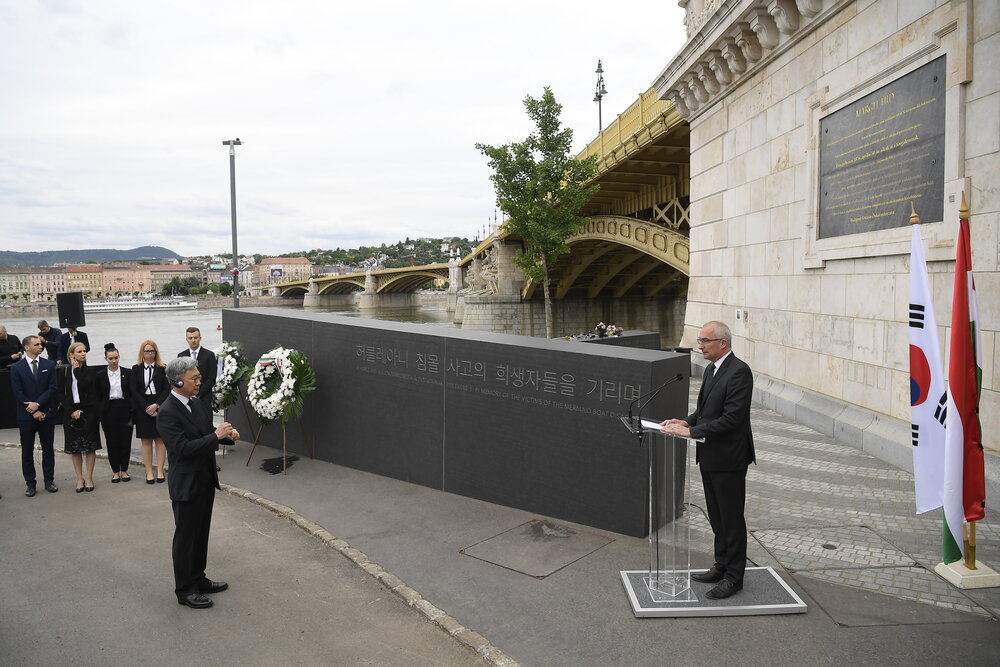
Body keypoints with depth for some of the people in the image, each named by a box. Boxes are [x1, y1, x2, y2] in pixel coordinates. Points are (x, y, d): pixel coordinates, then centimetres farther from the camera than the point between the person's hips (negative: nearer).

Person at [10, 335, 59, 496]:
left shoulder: (49, 365, 3)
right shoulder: (16, 368, -2)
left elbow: (52, 388, -2)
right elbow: (17, 393, -6)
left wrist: (37, 403, -15)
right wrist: (33, 411, -11)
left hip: (46, 414, 2)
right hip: (26, 416, -1)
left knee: (48, 449, 8)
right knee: (27, 451, 6)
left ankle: (49, 480, 17)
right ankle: (30, 483, 14)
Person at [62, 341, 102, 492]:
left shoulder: (88, 371, 1)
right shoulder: (65, 372, 3)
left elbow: (84, 384, -19)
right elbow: (63, 395, 1)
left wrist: (77, 369, -10)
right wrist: (72, 411, -9)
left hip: (88, 412, -1)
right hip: (71, 413, 1)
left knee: (90, 447, 1)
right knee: (75, 448, 5)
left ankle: (89, 478, 10)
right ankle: (79, 479, 14)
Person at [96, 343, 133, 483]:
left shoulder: (127, 373, 0)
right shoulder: (100, 376, 3)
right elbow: (98, 396, 10)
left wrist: (132, 411, -2)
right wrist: (102, 411, 5)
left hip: (125, 409, -1)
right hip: (108, 411, 1)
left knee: (125, 440, 1)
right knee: (112, 441, 4)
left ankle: (124, 470, 15)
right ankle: (115, 471, 16)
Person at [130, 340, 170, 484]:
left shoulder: (162, 368, 2)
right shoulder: (136, 369, 5)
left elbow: (167, 389, -2)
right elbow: (134, 391, 0)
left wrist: (156, 405, -12)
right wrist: (146, 408, -9)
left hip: (160, 408, -1)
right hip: (142, 409, 1)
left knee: (160, 439, 1)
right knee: (146, 440, 4)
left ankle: (160, 471, 6)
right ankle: (149, 472, 8)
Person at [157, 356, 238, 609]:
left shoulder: (197, 404, 6)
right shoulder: (167, 413, -19)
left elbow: (206, 436, 14)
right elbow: (183, 448, -25)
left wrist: (226, 434, -6)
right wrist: (216, 436, -25)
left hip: (205, 481, 8)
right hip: (187, 485, -8)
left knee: (201, 534, 19)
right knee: (185, 538, 6)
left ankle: (198, 579, 34)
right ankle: (185, 591, 19)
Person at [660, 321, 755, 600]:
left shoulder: (739, 372, -18)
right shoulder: (711, 370, 11)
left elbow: (732, 418, -24)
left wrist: (691, 431, -24)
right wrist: (686, 421, -1)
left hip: (728, 459, -9)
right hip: (709, 457, 9)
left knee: (731, 519, 4)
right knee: (717, 517, 19)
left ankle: (734, 577, 16)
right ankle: (722, 566, 33)